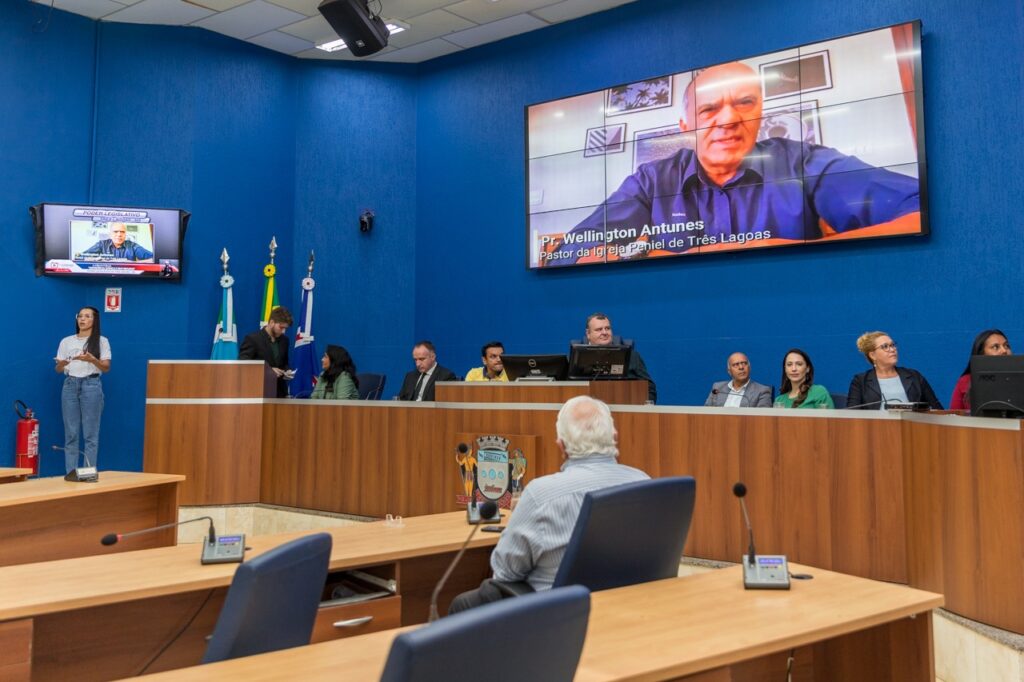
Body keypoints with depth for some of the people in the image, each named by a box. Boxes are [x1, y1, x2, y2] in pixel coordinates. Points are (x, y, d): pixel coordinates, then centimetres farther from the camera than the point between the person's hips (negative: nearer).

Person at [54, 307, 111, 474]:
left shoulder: (102, 341, 4)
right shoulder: (66, 341, 12)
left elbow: (106, 368, -1)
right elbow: (58, 369, 11)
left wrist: (92, 359, -20)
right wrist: (61, 364, -13)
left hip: (91, 385, -3)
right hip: (70, 385, 3)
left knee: (90, 433, -2)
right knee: (71, 433, 2)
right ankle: (70, 473, 6)